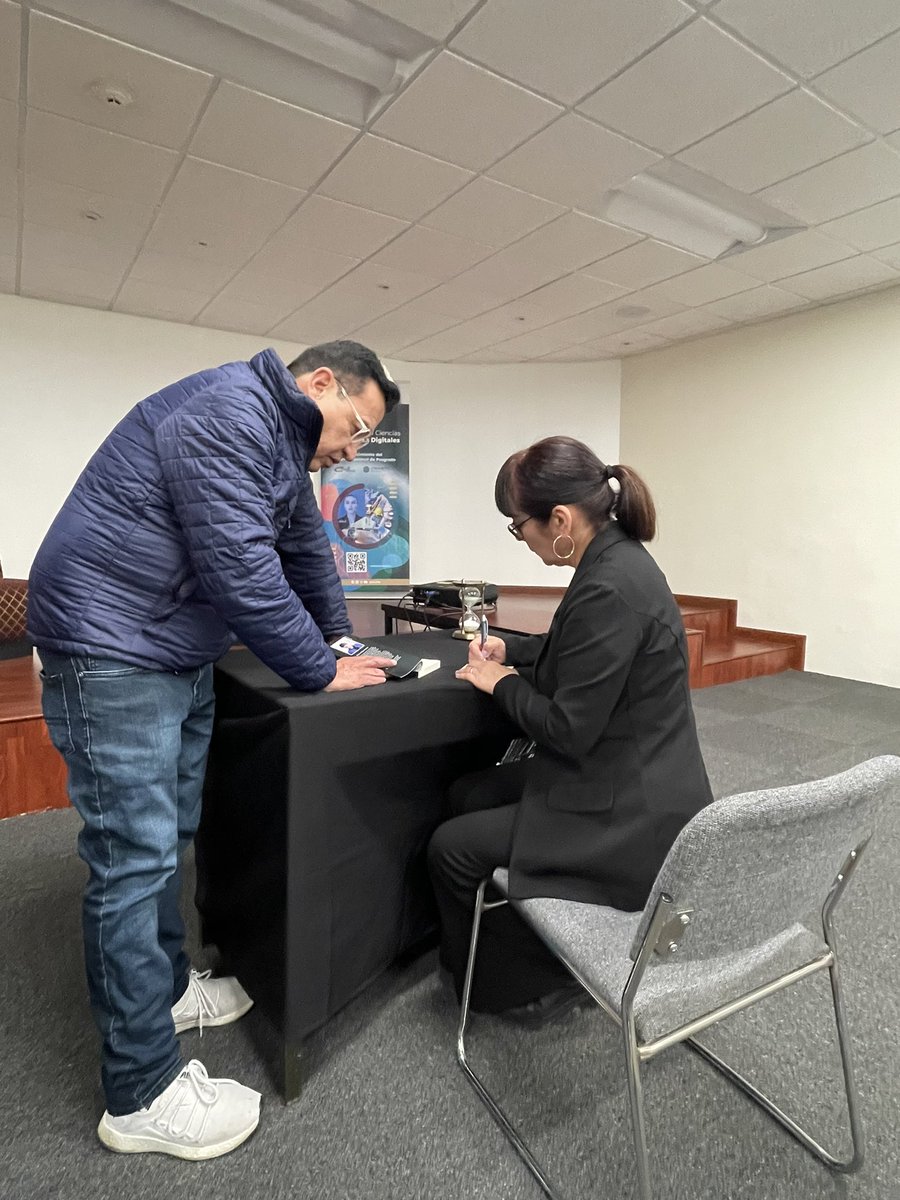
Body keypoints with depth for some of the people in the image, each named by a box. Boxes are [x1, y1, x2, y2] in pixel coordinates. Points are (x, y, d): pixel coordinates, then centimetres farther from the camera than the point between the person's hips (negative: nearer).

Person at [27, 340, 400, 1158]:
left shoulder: (286, 446, 14)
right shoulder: (231, 412, -19)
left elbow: (306, 545, 22)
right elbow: (239, 566, -26)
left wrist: (339, 635, 22)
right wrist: (319, 670, -16)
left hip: (181, 655, 10)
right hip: (114, 651, -10)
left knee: (169, 837, 17)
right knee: (135, 858, -4)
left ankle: (165, 988, 36)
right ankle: (143, 1095, 10)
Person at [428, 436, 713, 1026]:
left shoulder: (608, 589, -28)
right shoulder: (619, 558, 2)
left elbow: (567, 728, -24)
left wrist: (502, 683, -8)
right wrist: (511, 650, 10)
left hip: (630, 817, -10)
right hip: (633, 781, 10)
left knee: (452, 848, -2)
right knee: (466, 796, 16)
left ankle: (527, 985, 23)